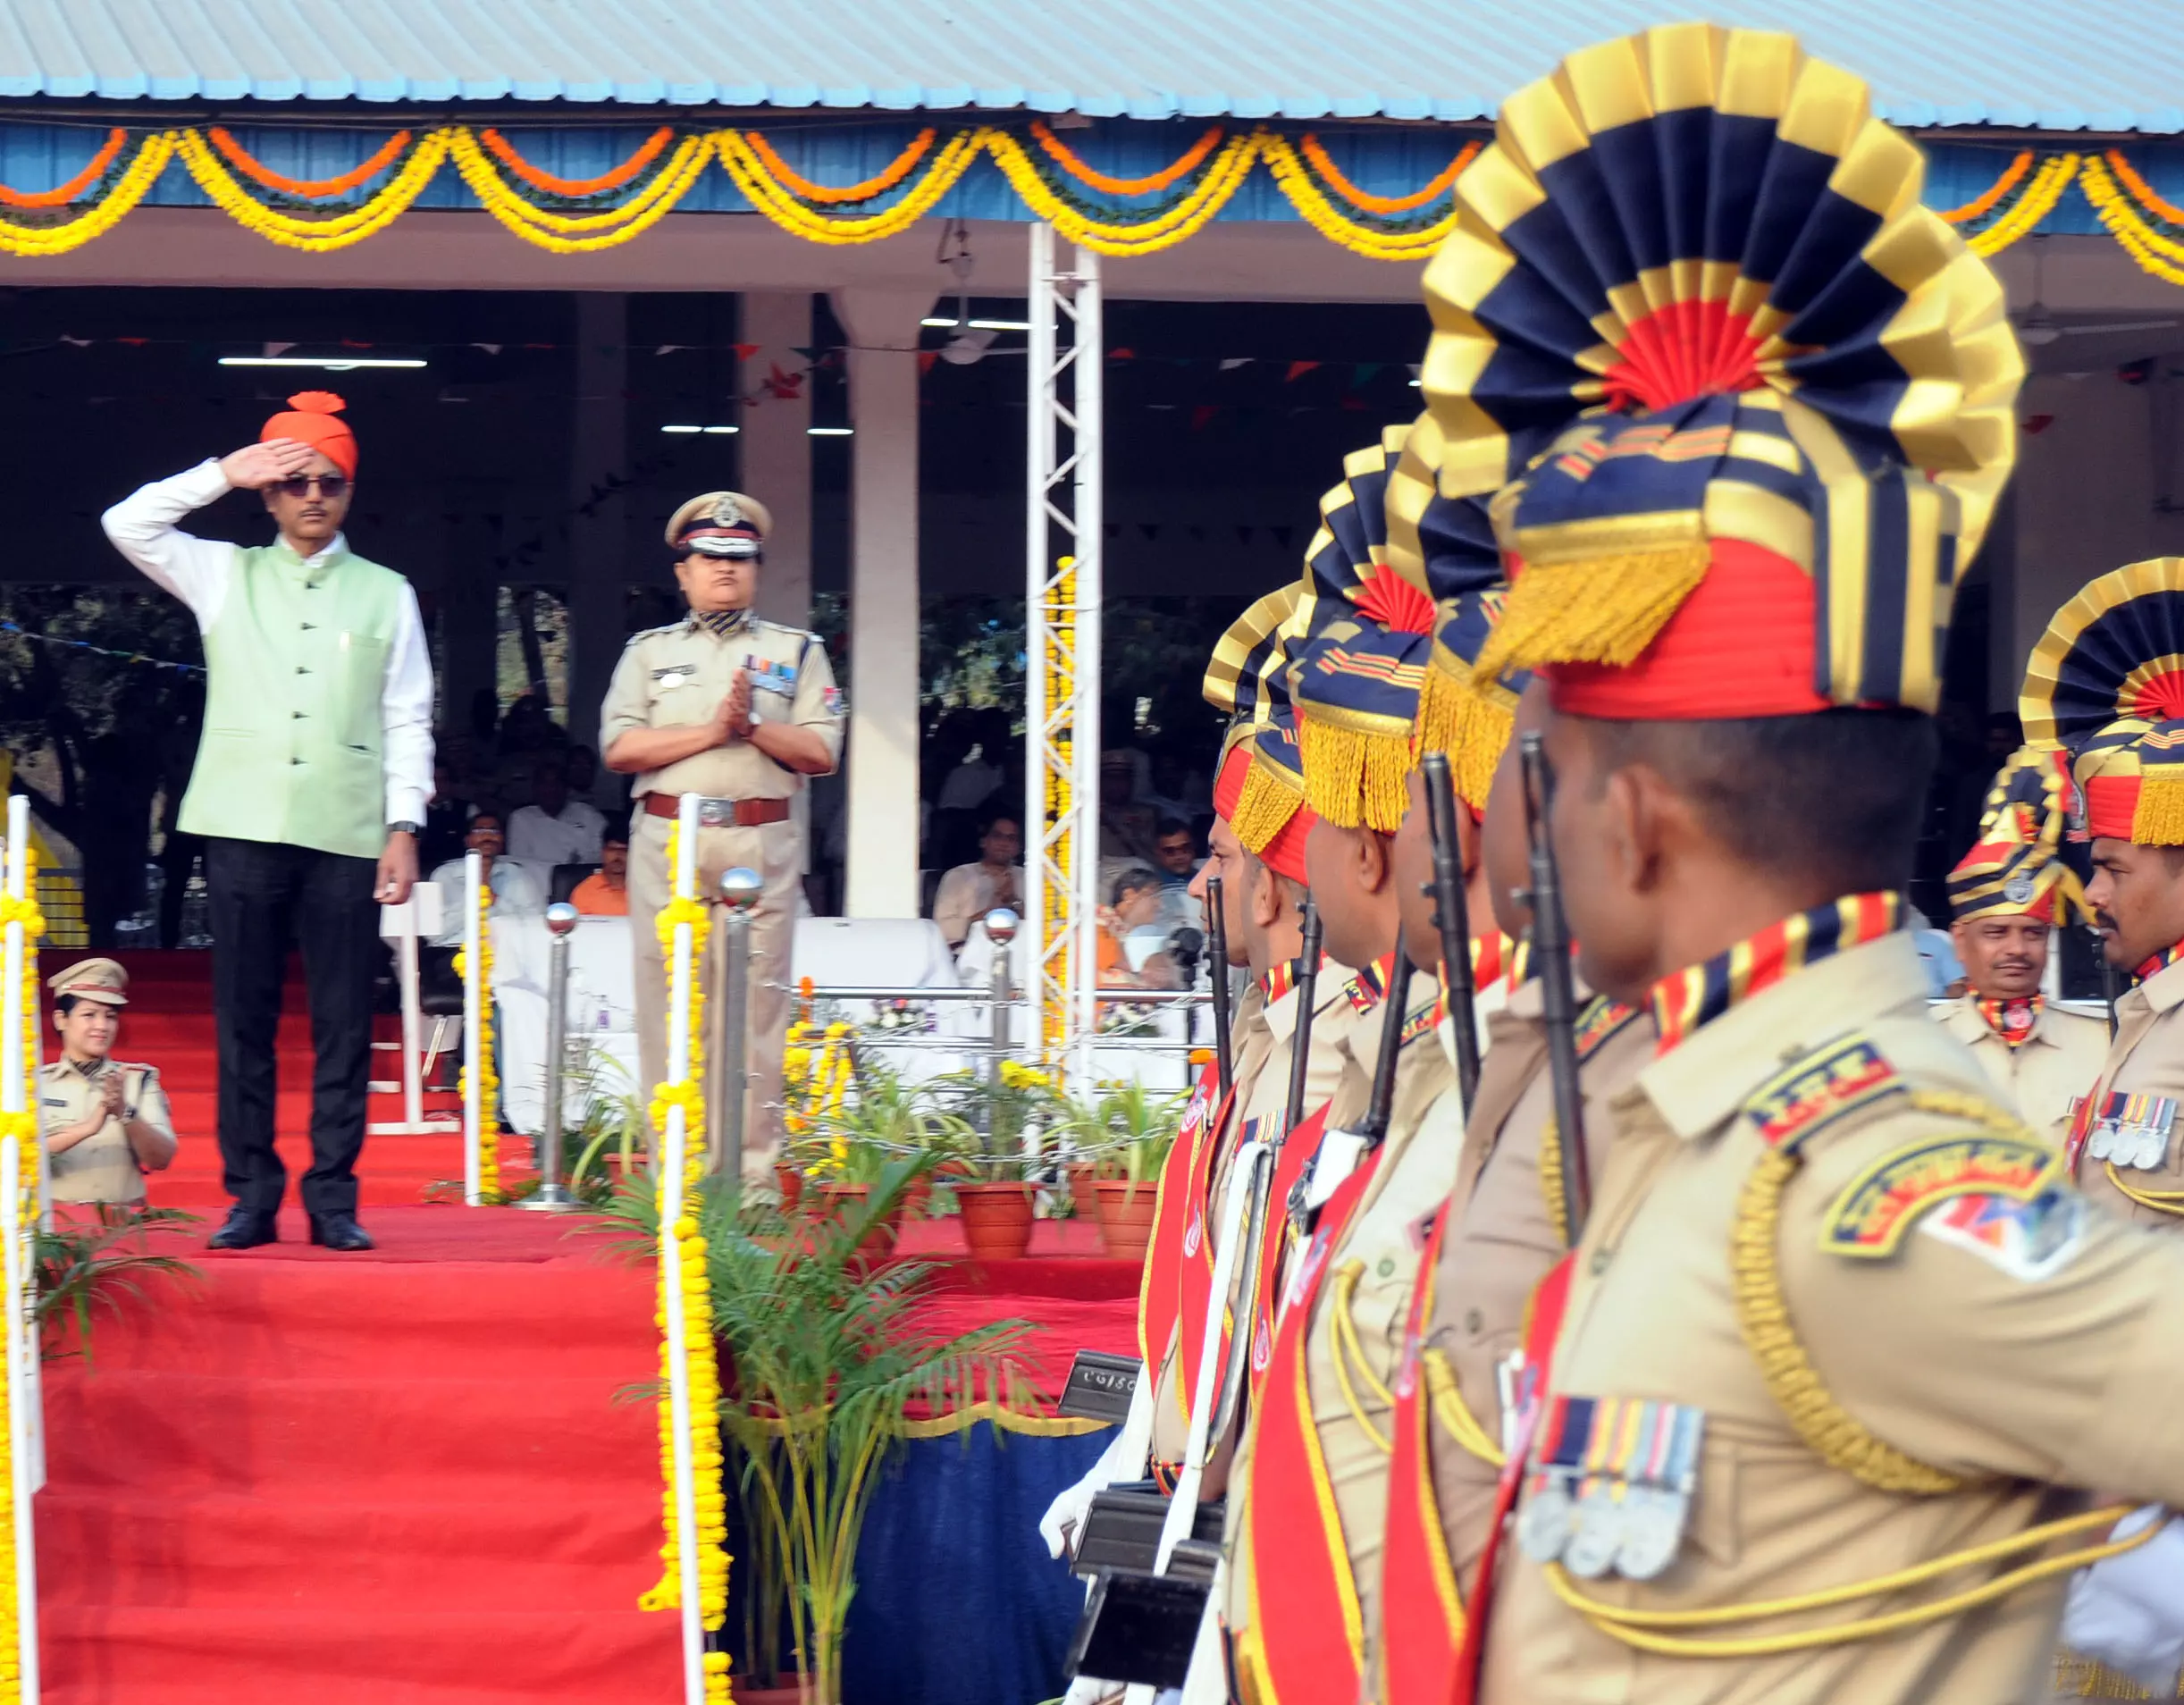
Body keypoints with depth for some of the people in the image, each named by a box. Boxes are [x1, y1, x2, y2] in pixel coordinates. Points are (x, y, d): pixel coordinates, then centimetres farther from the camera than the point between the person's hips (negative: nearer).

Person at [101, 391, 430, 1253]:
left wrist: (405, 827, 0)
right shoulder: (226, 577, 12)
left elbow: (408, 720, 9)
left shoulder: (386, 594, 12)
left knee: (343, 1022, -1)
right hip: (244, 827, 0)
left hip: (347, 834, 0)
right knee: (243, 1018, 0)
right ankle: (251, 1195, 6)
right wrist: (227, 473, -1)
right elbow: (127, 523, 2)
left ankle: (333, 1198, 4)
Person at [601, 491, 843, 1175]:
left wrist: (754, 725, -10)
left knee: (758, 1004, -3)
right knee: (668, 1004, -3)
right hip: (669, 842, 0)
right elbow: (619, 748, 0)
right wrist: (711, 731, -7)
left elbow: (821, 752, 3)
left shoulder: (797, 651, 15)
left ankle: (755, 1168, -2)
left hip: (763, 844, 0)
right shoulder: (650, 651, 15)